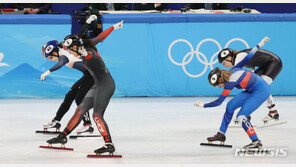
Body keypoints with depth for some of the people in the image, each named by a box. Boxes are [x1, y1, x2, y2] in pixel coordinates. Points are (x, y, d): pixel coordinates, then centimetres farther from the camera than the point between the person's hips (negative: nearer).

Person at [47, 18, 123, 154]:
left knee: (97, 115, -20)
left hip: (106, 85, -10)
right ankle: (63, 136, 20)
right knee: (80, 110, 13)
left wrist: (84, 54, -65)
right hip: (99, 85, 10)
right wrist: (114, 27, 39)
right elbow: (101, 36, 24)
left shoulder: (88, 52, -18)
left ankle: (109, 144, -29)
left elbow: (90, 56, -43)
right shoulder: (88, 45, 9)